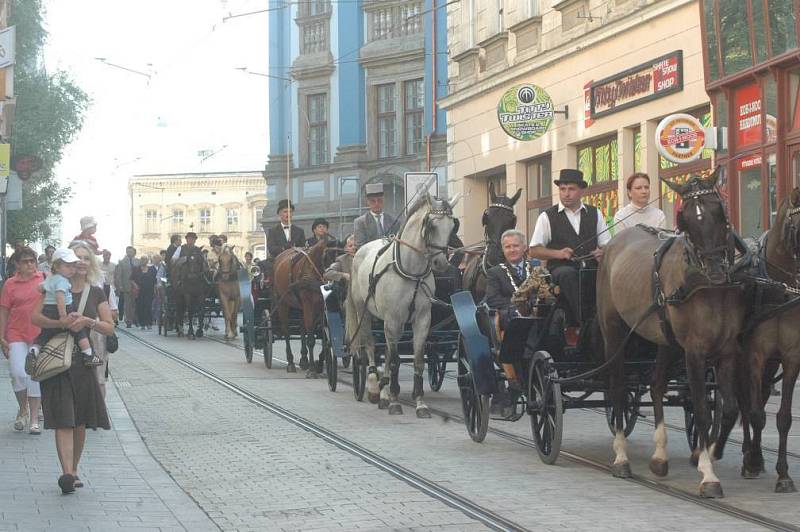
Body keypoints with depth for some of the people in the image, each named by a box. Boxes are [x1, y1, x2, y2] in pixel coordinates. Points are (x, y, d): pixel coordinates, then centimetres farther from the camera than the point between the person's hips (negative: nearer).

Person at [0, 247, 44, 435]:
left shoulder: (44, 279, 1)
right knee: (18, 373, -10)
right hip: (16, 334, 0)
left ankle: (34, 419, 10)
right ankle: (23, 410, 16)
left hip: (39, 334, 1)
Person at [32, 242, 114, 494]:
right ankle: (67, 473, -21)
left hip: (83, 361, 3)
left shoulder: (96, 292, 8)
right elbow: (35, 317, -12)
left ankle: (73, 470, 22)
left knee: (79, 421, 8)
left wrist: (88, 321, -15)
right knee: (63, 419, -12)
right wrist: (60, 322, -29)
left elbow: (109, 328, 3)